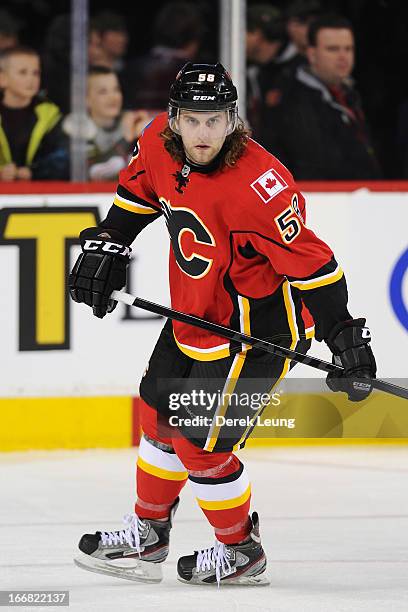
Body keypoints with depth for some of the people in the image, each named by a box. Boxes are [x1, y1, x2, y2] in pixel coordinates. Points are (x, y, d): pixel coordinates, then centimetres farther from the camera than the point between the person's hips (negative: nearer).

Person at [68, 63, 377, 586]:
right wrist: (107, 247, 9)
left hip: (257, 323, -8)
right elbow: (138, 189, 14)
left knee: (200, 444, -4)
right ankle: (147, 535, 39)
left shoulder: (255, 185, -33)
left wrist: (346, 338, -32)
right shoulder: (160, 141, -9)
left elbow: (310, 262, -31)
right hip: (194, 315, 9)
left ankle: (241, 553, 19)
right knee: (160, 419, 20)